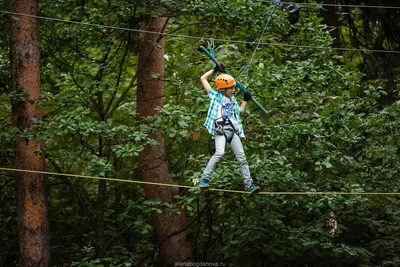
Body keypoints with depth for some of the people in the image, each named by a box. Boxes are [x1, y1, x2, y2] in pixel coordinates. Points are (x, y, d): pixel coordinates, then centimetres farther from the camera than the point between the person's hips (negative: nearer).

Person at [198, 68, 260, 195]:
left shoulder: (233, 100, 26)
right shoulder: (215, 96, 10)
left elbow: (239, 111, 41)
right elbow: (203, 78, 11)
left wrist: (245, 100, 33)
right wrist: (215, 70, 16)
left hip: (233, 131, 6)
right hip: (220, 131, -6)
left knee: (242, 157, -3)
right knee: (219, 153, -29)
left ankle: (249, 185, -3)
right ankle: (205, 179, -24)